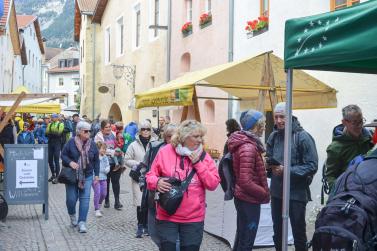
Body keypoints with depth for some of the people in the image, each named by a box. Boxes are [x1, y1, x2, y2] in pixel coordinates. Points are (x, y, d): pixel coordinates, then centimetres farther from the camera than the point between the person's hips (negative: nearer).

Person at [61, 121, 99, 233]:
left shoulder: (92, 144, 1)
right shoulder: (71, 142, -6)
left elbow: (96, 160, 8)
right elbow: (63, 155, 0)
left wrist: (96, 174, 5)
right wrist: (70, 162, -19)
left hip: (87, 176, 2)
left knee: (85, 199, -4)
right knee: (71, 198, 1)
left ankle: (82, 222, 1)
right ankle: (72, 215, 32)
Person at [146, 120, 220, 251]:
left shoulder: (204, 156, 0)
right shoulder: (165, 152, -3)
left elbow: (213, 184, -6)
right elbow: (150, 176, 4)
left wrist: (198, 163, -13)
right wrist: (157, 182, -18)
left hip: (194, 218, 1)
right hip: (167, 216, -1)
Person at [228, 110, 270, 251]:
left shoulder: (242, 143, 7)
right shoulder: (248, 147, -22)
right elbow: (246, 182, -27)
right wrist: (265, 194, -14)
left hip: (243, 198, 10)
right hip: (249, 200, -10)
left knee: (241, 238, 20)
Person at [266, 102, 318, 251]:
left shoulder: (303, 137, -13)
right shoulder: (273, 136, 4)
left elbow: (312, 166, -15)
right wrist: (270, 166, -9)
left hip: (296, 193, -5)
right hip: (276, 191, 5)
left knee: (298, 232, 8)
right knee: (277, 230, 19)